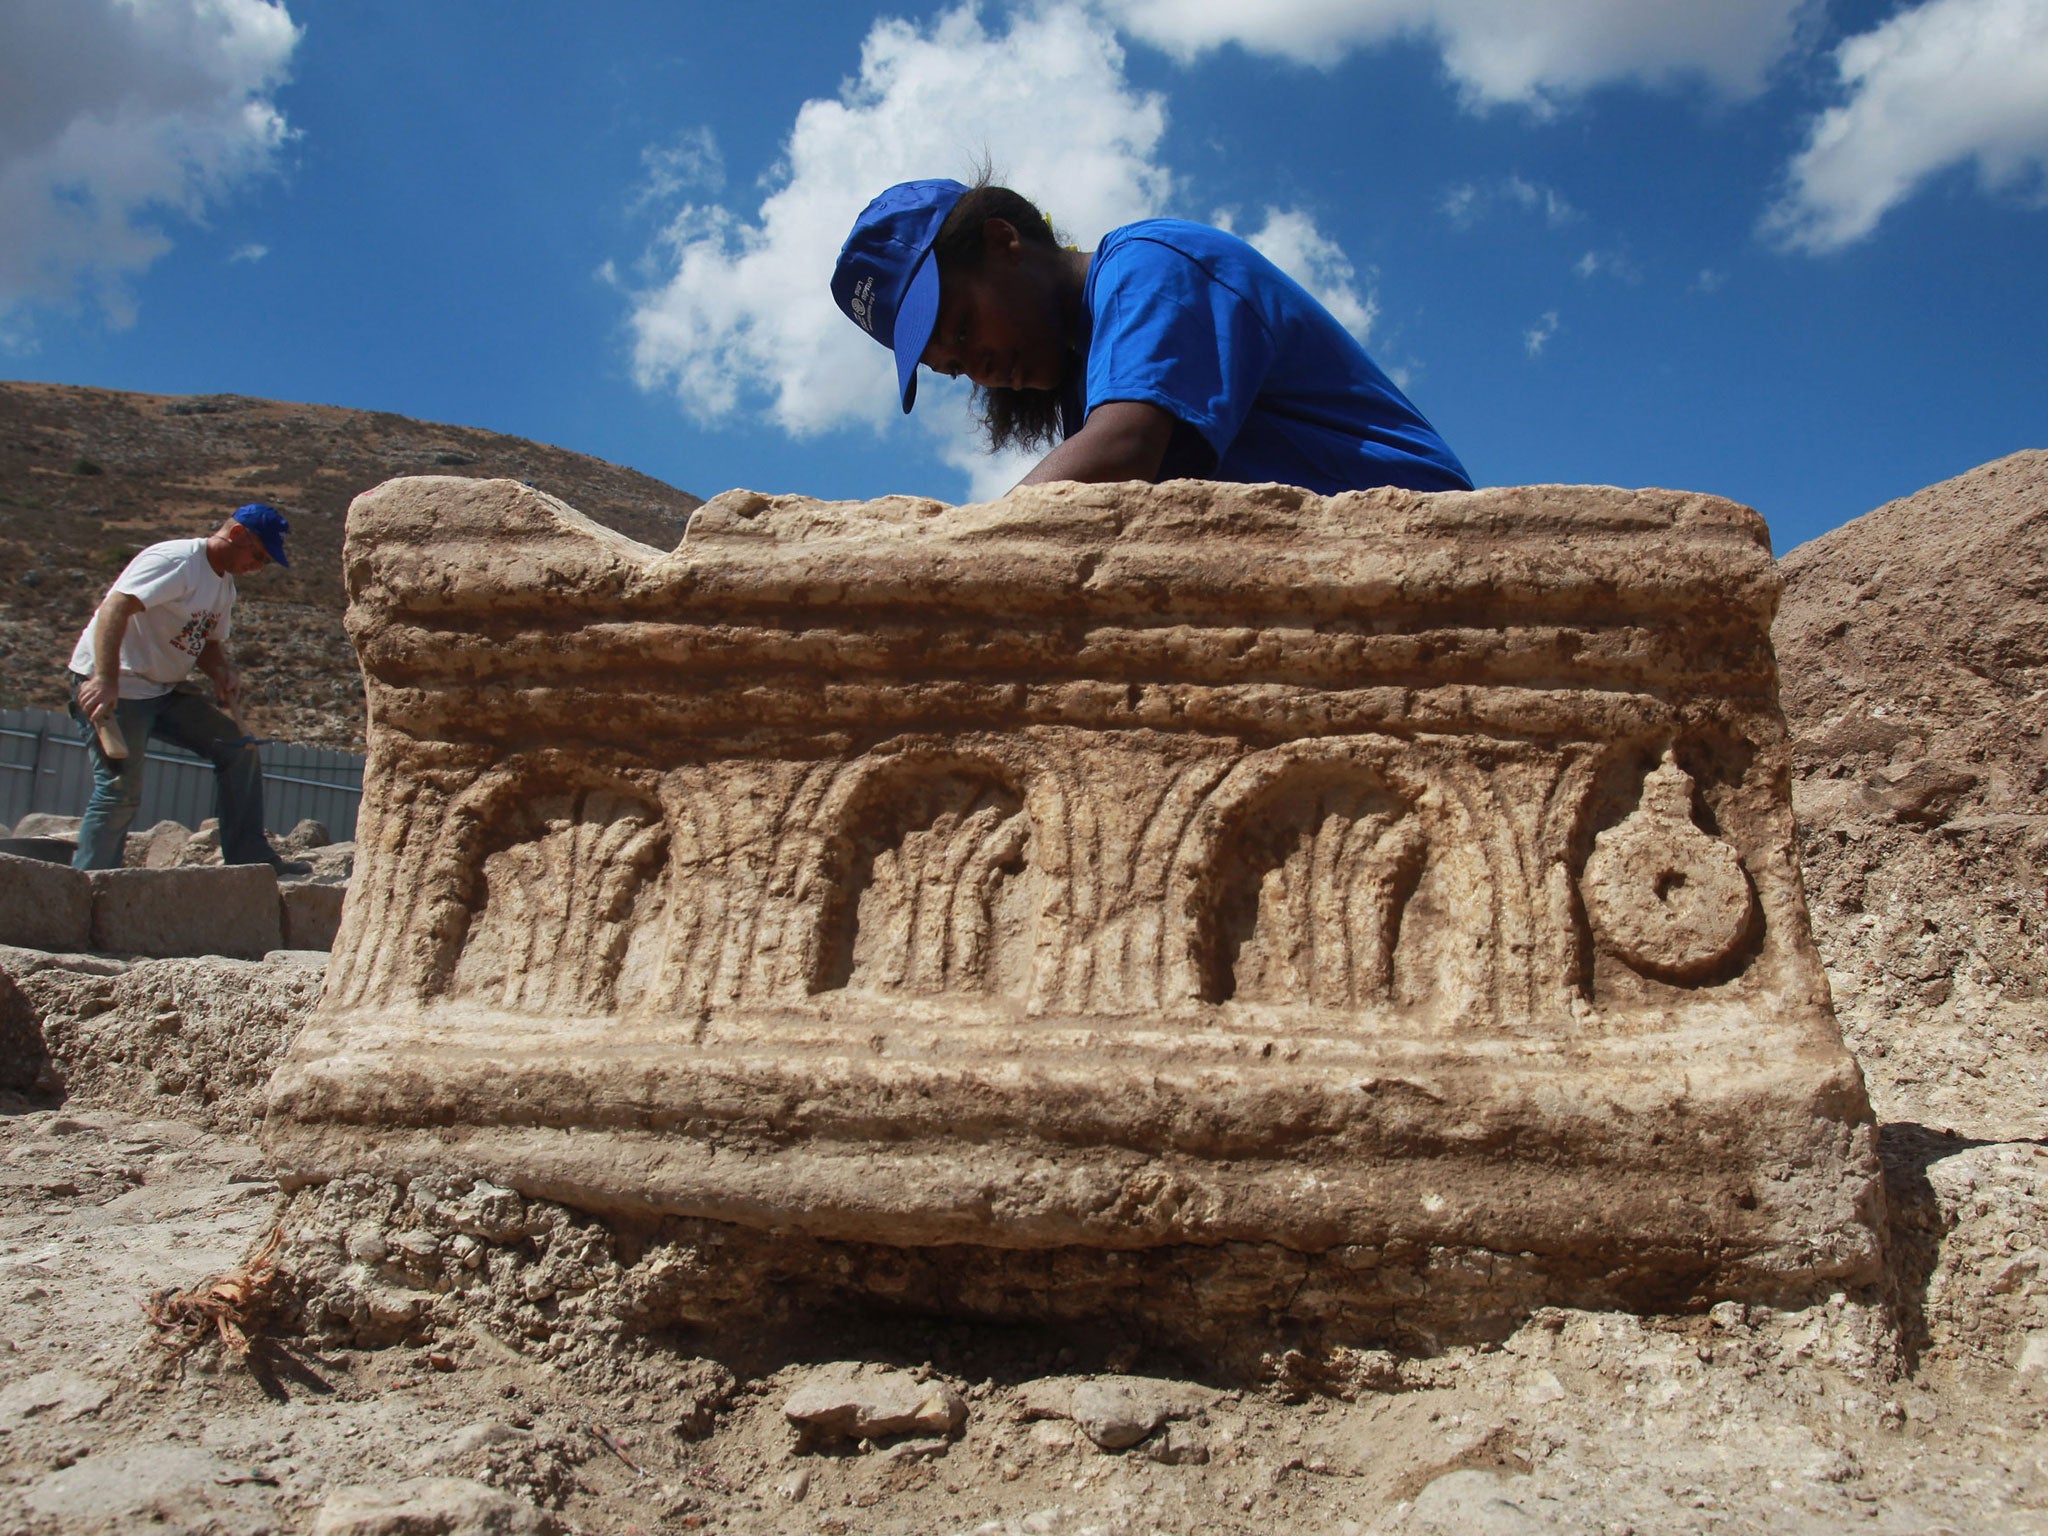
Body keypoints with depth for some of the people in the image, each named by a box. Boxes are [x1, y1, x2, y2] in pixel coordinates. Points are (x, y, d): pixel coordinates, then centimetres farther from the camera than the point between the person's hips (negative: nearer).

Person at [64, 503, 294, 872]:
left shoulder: (225, 585, 11)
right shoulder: (178, 560, -19)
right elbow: (114, 608, -30)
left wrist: (222, 671, -4)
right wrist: (106, 682, -39)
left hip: (168, 688, 9)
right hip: (114, 686, -9)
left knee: (238, 748, 3)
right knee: (120, 791, -11)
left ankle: (249, 860, 7)